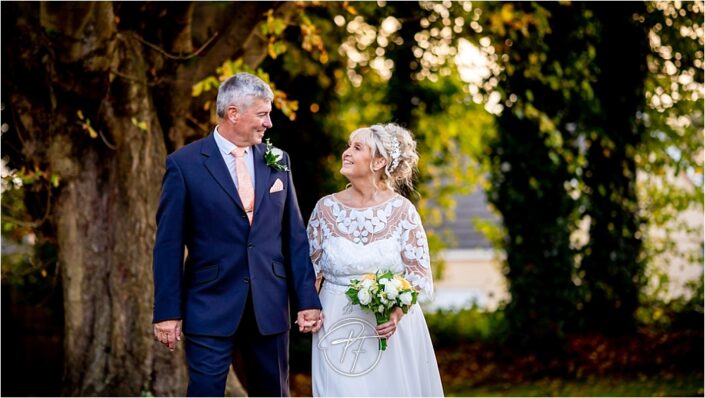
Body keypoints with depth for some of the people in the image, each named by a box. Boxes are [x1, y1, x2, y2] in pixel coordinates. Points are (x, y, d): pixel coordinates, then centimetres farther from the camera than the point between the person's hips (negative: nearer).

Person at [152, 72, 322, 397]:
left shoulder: (277, 161, 8)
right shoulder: (184, 164, -5)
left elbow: (294, 236, 9)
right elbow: (168, 244, -4)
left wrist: (307, 299, 4)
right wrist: (167, 312, -7)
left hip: (270, 309, 4)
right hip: (211, 309, -4)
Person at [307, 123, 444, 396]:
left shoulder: (402, 210, -6)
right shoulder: (326, 208, -1)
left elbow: (420, 276, -4)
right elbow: (310, 269, 7)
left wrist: (398, 312, -19)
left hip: (392, 327, -1)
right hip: (338, 327, 1)